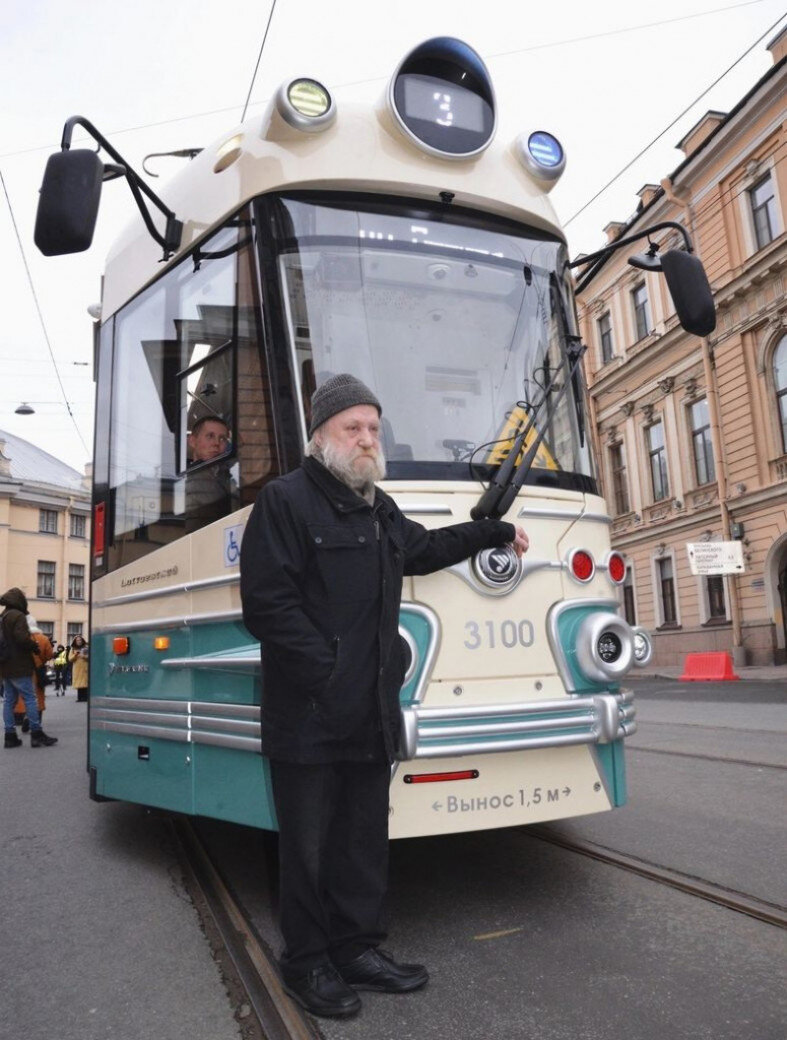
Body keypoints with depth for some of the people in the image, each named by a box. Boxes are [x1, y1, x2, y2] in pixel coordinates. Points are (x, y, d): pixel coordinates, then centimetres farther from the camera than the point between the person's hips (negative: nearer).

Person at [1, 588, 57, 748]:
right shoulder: (17, 616, -12)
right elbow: (22, 638, -23)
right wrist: (35, 646, -7)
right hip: (19, 666, -9)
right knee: (30, 699, -5)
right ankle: (36, 734, -5)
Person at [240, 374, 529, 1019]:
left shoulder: (381, 510, 17)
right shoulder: (285, 500, -8)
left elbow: (425, 550, 34)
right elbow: (267, 603, -15)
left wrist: (497, 533, 38)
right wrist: (327, 673, -18)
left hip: (372, 714, 7)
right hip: (309, 718, -7)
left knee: (365, 838, 16)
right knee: (309, 845, 6)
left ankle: (358, 948, 32)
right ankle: (307, 963, 25)